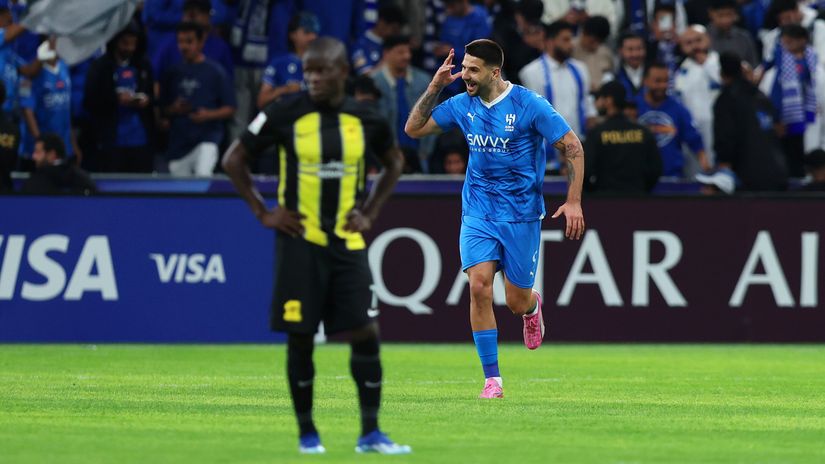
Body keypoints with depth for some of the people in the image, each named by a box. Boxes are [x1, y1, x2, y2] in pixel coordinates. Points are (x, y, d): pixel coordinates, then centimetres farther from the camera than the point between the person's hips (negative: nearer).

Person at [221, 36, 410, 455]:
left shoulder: (365, 120, 1)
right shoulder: (285, 114, -7)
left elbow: (393, 163, 20)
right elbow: (234, 160, 2)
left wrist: (369, 212, 9)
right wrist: (263, 212, -2)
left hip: (347, 243, 2)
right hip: (300, 242, -2)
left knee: (366, 333, -4)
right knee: (300, 338, -1)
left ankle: (370, 432, 2)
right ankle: (307, 432, 11)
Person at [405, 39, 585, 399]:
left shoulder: (528, 104, -12)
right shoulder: (462, 105, 2)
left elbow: (572, 147, -7)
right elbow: (413, 129, 8)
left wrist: (573, 201, -13)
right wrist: (434, 88, -5)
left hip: (521, 214, -3)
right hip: (477, 212, 3)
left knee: (517, 302, 1)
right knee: (479, 287, -15)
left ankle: (533, 305, 42)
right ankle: (492, 379, -8)